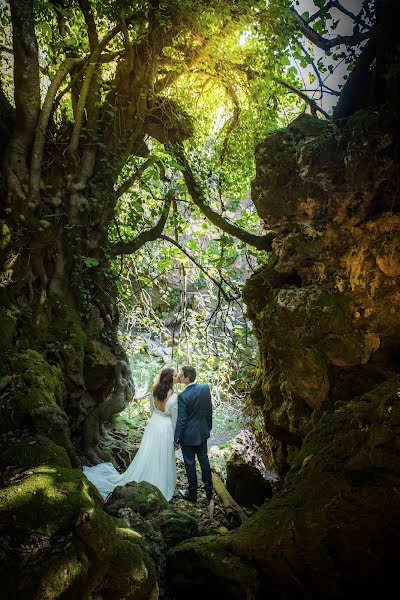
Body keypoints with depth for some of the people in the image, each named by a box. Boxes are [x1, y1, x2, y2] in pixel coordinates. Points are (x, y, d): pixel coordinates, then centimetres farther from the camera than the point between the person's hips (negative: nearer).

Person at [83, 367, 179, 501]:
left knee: (147, 455, 18)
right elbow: (175, 420, -14)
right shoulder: (174, 397, -25)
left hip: (153, 424, 5)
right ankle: (159, 487, 26)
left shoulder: (155, 390, -8)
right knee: (162, 459, 11)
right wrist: (176, 438, -1)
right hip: (166, 429, -5)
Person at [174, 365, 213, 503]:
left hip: (188, 435, -5)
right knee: (204, 460, 21)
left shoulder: (183, 396, -27)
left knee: (190, 464, 12)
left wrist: (176, 439, -8)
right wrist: (208, 427, 16)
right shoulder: (205, 388, -10)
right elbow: (209, 410, 1)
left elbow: (181, 420, -20)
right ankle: (209, 490, 35)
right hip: (202, 432, 6)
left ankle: (192, 494, 29)